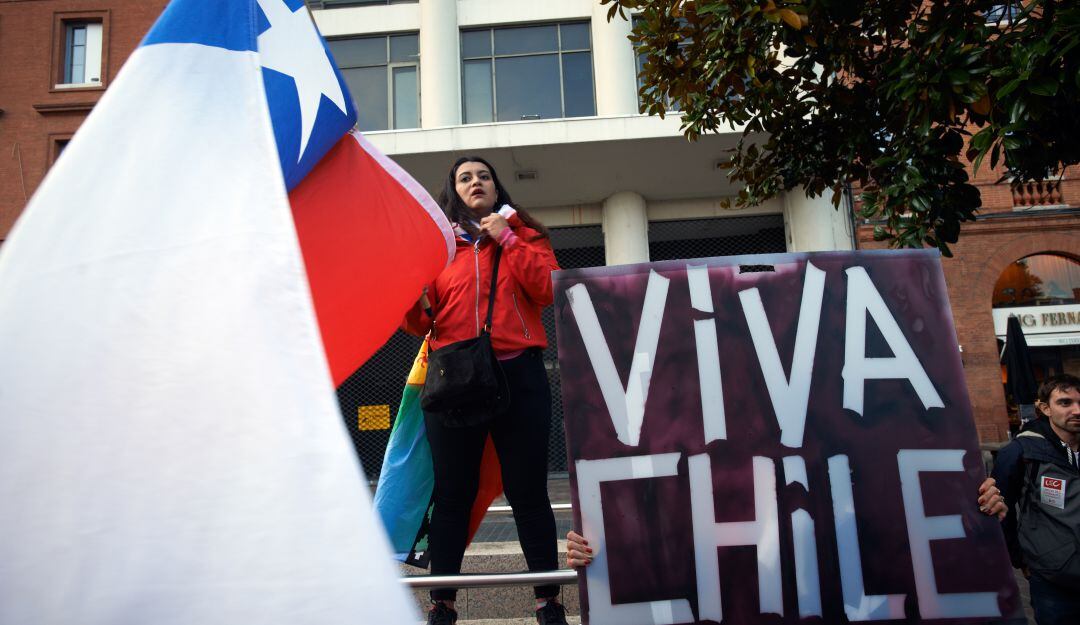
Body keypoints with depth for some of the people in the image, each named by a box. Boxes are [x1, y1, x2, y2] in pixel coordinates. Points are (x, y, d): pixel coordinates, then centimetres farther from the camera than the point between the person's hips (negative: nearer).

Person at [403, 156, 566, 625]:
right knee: (452, 493, 5)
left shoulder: (525, 235, 13)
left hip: (518, 375, -1)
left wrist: (507, 239, -6)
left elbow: (548, 290, -5)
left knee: (528, 491, 3)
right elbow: (420, 323, 7)